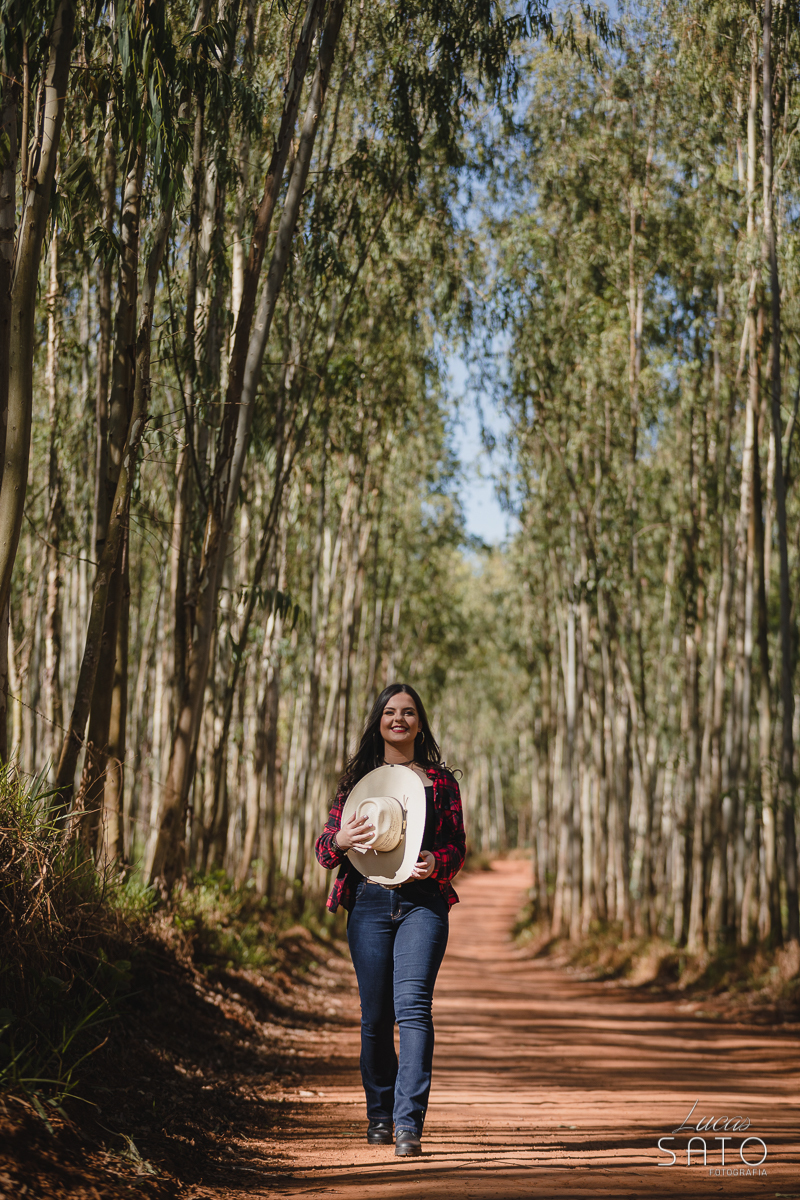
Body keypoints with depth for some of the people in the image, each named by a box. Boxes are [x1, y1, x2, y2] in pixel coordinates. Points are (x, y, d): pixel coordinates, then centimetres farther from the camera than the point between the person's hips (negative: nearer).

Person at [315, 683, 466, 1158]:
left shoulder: (441, 781, 11)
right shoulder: (360, 778, 13)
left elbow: (458, 847, 10)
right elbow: (324, 845, 12)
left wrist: (435, 864, -12)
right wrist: (341, 840, -12)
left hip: (423, 902, -2)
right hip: (370, 903, 2)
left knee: (412, 1006, -16)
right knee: (375, 1015, 5)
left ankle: (409, 1123, -18)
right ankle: (380, 1114, 23)